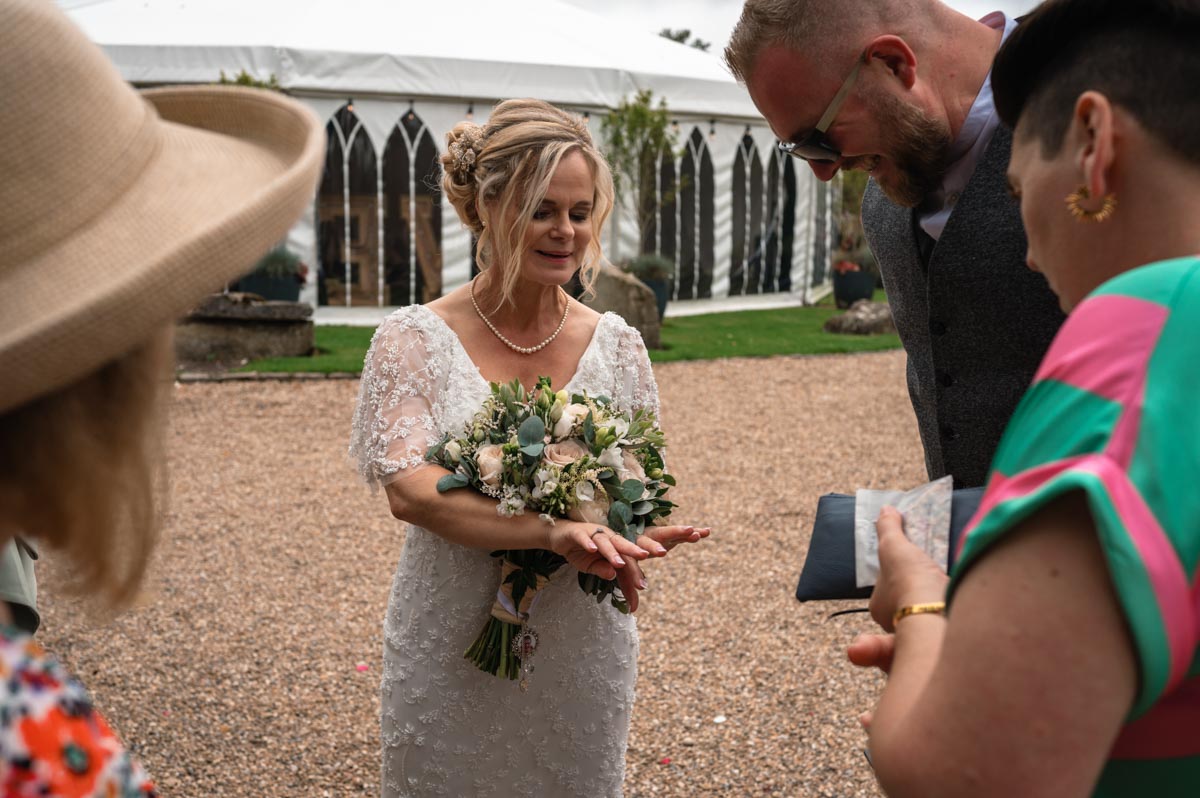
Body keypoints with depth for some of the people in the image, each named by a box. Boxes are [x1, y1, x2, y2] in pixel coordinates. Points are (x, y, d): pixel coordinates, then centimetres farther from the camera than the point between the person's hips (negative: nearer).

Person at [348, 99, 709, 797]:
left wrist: (618, 543, -20)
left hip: (583, 654, 3)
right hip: (451, 655, -2)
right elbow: (408, 489, -20)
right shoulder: (416, 339, -8)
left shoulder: (616, 344, 1)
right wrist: (554, 531, -33)